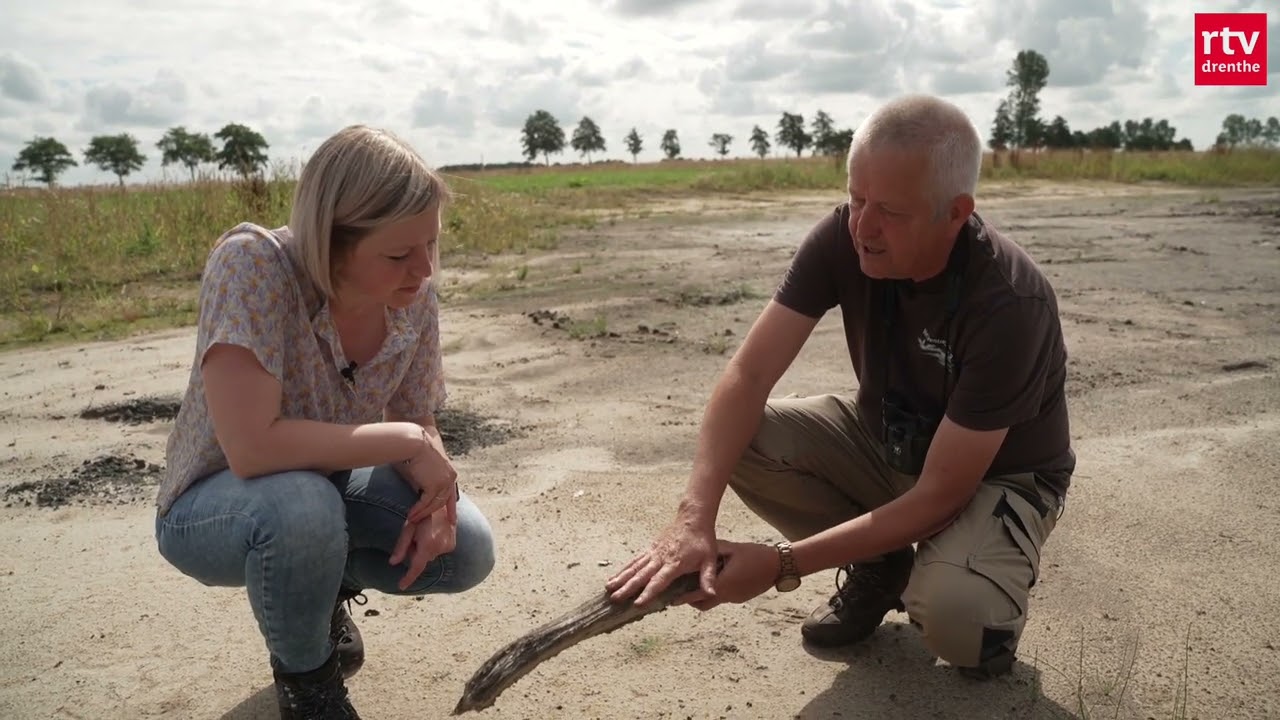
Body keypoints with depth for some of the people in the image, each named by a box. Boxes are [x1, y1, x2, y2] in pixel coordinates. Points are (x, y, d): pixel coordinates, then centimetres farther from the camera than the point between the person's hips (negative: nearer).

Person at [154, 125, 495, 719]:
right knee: (301, 505, -37)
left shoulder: (414, 296, -15)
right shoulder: (252, 265, -32)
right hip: (215, 503, -4)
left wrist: (434, 492, -24)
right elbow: (252, 447, -39)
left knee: (466, 551, -13)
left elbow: (419, 424, -3)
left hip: (330, 486, 5)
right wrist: (407, 442, -32)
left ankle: (322, 589, 18)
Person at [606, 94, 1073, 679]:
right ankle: (879, 566, 4)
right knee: (741, 440, -20)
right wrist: (693, 518, -36)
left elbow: (939, 496, -31)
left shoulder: (1009, 303, -34)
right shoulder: (843, 237, -21)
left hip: (1001, 474, -4)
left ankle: (989, 595, 5)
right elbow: (750, 373, -23)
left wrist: (783, 563, -34)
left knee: (950, 614, -35)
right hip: (888, 439, 5)